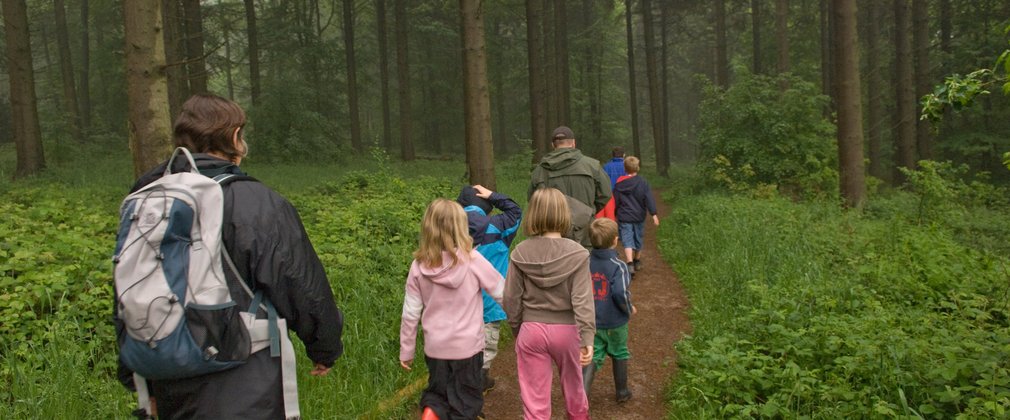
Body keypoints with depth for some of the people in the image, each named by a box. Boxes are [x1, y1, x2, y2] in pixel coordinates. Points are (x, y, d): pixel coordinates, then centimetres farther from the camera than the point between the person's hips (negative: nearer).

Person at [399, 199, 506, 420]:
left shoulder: (419, 266, -7)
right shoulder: (473, 260, -15)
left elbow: (410, 314, -2)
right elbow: (502, 293, -4)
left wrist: (406, 351, 10)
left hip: (435, 347, 2)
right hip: (467, 346, -2)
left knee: (436, 394, 23)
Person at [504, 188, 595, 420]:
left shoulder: (520, 253, -7)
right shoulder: (577, 254, -13)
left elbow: (512, 299, -2)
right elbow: (582, 299, -18)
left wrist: (516, 329, 12)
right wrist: (587, 338, -17)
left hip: (531, 330, 0)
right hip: (566, 330, 0)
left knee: (534, 399, 8)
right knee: (573, 385, 26)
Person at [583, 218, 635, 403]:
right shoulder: (618, 266, -19)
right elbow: (621, 294, -28)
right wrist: (629, 309, -9)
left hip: (591, 322, 3)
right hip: (615, 322, -2)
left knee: (591, 358, 6)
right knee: (619, 355, 19)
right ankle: (622, 392, 34)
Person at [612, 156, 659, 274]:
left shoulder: (619, 184, -3)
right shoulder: (643, 183, -7)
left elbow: (615, 202, 5)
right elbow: (649, 199, -11)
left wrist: (614, 215, 18)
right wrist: (654, 214, -9)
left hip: (624, 217, -1)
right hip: (639, 217, 1)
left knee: (627, 241, -5)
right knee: (638, 239, 18)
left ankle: (630, 264, -25)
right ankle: (637, 262, 35)